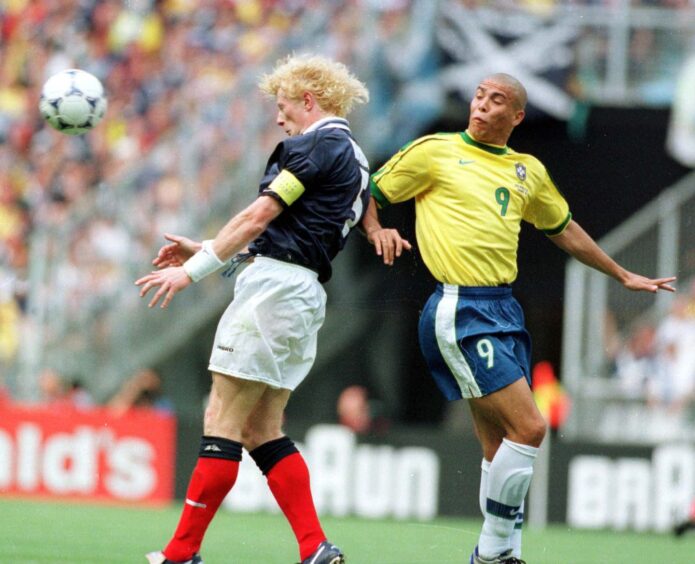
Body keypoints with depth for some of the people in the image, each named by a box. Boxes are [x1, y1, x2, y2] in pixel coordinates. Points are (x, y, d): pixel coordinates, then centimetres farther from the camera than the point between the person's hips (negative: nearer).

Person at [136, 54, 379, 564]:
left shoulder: (318, 143, -8)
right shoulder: (355, 159, 21)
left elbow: (260, 215, -13)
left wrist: (193, 269, -11)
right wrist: (207, 251, 22)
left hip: (274, 287, -10)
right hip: (307, 294, 10)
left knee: (223, 423, -7)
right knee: (262, 431, 11)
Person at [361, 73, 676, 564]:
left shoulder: (529, 171, 18)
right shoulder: (436, 152, 2)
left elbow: (563, 228, 32)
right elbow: (369, 195, 7)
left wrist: (623, 275, 37)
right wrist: (375, 229, -15)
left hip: (505, 310, 6)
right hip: (461, 311, -6)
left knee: (500, 445, 5)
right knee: (529, 427, -15)